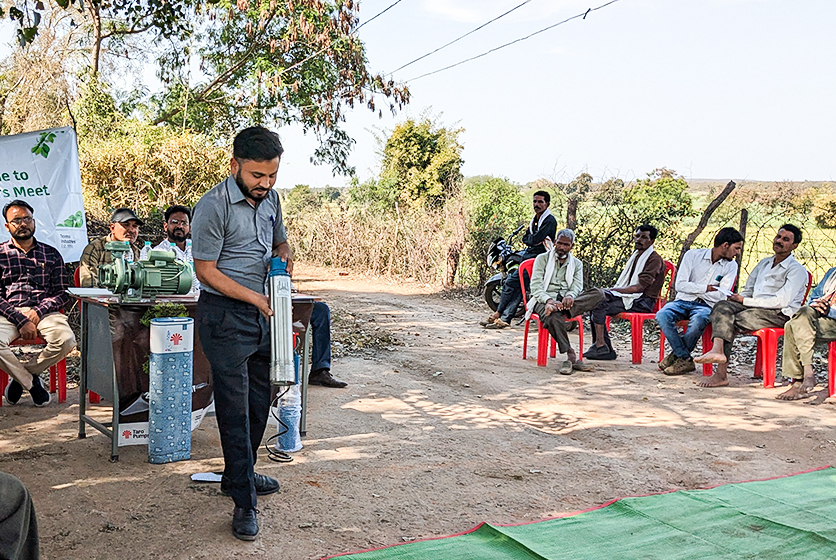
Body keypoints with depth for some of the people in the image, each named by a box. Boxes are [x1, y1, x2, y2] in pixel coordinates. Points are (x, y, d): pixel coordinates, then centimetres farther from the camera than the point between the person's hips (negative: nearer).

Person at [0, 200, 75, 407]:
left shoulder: (51, 254, 15)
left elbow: (63, 293, 8)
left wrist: (38, 312, -11)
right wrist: (20, 321, -13)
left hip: (44, 311, 1)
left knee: (66, 340, -30)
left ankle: (20, 376, -3)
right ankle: (31, 383, -6)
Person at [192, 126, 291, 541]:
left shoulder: (270, 198, 6)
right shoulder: (214, 206, -16)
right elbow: (206, 271, -14)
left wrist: (284, 257, -2)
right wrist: (256, 298, -18)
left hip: (261, 314, 8)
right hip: (224, 316, -7)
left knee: (259, 399, 15)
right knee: (235, 406, -4)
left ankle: (238, 473, 33)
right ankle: (244, 502, 3)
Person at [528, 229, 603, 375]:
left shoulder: (577, 263, 20)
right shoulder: (542, 259, 9)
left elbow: (577, 285, 3)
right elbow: (536, 286, -4)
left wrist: (570, 296, -22)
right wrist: (549, 300, -24)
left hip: (566, 299, 4)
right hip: (545, 299, -3)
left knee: (598, 293, -23)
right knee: (554, 317, -41)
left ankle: (562, 308, -39)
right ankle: (570, 356, -37)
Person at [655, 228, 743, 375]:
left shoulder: (731, 266, 4)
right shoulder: (693, 255, 1)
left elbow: (720, 297, -7)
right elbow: (679, 285, -7)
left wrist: (694, 287, -6)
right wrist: (706, 288, -7)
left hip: (705, 306, 0)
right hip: (683, 301, 1)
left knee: (698, 321, -37)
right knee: (662, 315, -32)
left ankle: (677, 355, -12)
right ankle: (686, 360, -21)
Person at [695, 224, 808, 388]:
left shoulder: (797, 270, -1)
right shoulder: (764, 263, 24)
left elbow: (781, 301, -13)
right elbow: (748, 290, 25)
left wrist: (745, 301, -12)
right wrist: (737, 298, -1)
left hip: (780, 315, -6)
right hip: (754, 307, 6)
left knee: (734, 320, -29)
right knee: (722, 307, -24)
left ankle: (721, 374, -29)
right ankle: (718, 349, -44)